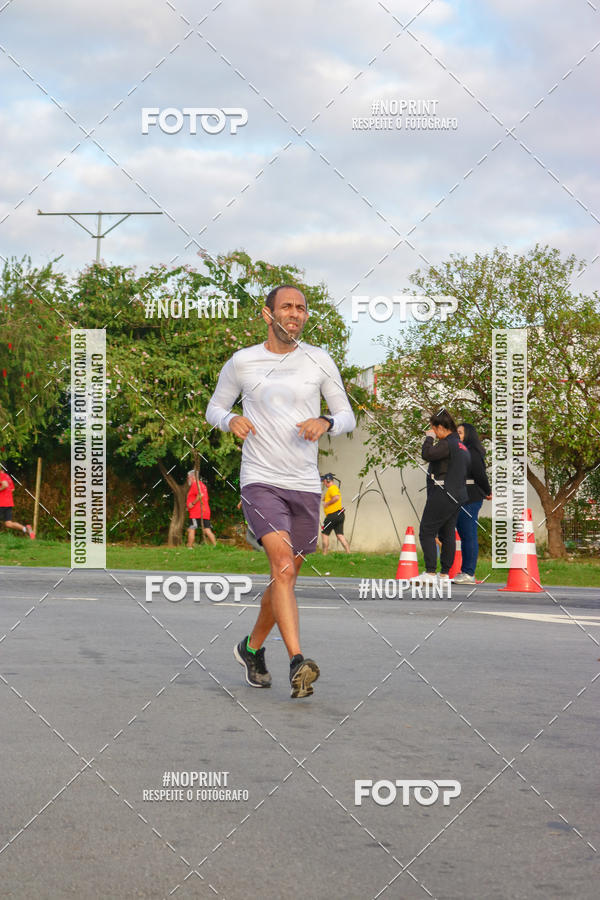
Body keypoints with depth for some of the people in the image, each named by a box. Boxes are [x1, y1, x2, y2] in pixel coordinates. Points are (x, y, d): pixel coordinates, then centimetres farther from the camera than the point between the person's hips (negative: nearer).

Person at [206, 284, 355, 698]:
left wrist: (325, 422, -13)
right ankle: (297, 663, -31)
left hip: (306, 485, 3)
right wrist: (231, 420, -9)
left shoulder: (320, 361, 5)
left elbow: (347, 417, 10)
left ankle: (253, 647, 37)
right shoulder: (242, 362, 2)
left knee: (286, 578, 12)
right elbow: (215, 407, 14)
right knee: (283, 565, -23)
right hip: (260, 481, -3)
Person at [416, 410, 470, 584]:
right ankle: (445, 574, 10)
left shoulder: (447, 444, -14)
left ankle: (430, 573, -11)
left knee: (427, 532, -5)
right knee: (448, 534, 10)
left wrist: (429, 438, -11)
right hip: (457, 496, 10)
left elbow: (427, 454, -28)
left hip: (442, 495, -10)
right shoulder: (461, 446, 17)